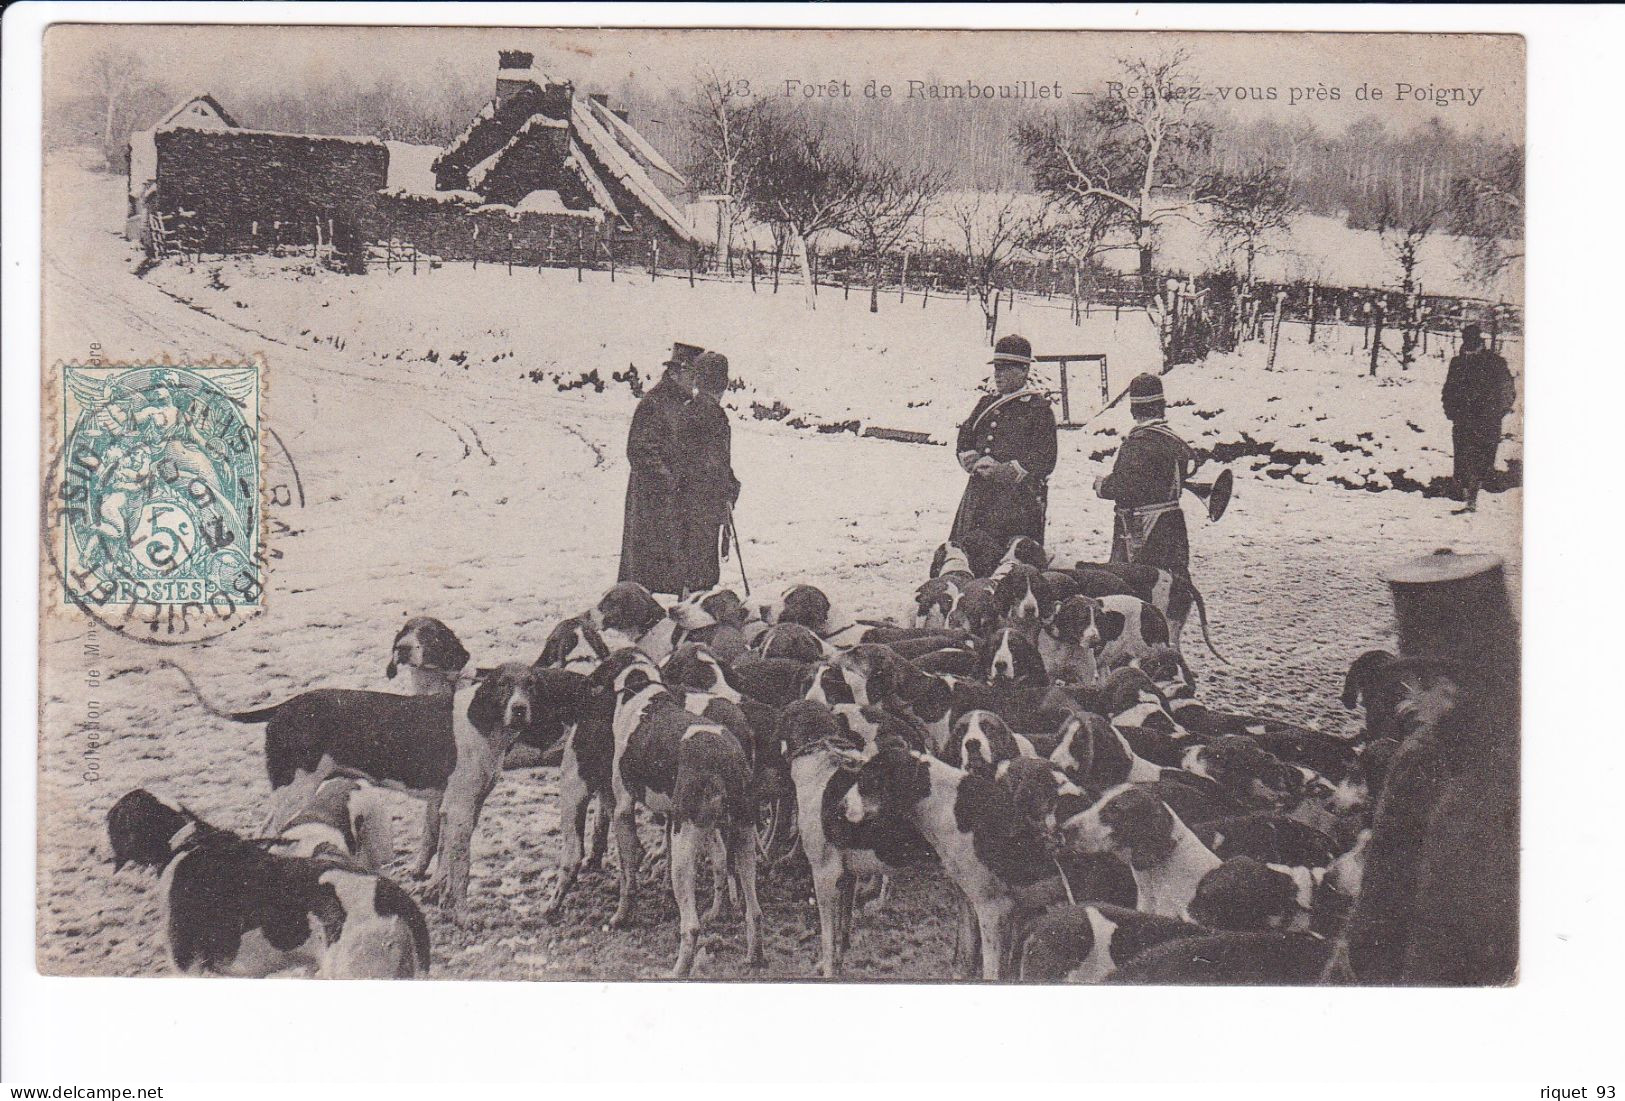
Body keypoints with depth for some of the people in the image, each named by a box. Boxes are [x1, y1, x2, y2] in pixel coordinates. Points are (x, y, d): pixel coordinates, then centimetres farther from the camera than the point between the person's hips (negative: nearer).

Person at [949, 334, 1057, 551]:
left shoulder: (1038, 408, 0)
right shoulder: (986, 403, 19)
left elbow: (1045, 460, -7)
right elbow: (964, 442, 15)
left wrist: (1007, 471, -15)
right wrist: (976, 464, -6)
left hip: (1019, 499, -5)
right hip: (979, 493, 6)